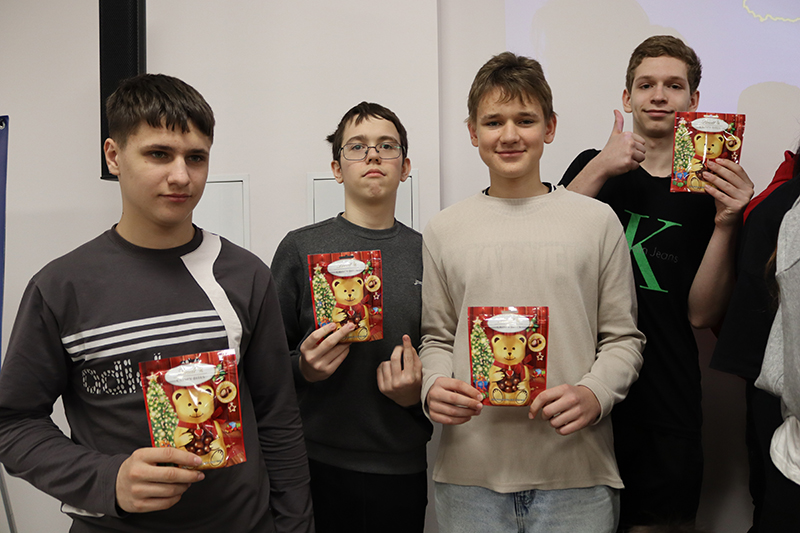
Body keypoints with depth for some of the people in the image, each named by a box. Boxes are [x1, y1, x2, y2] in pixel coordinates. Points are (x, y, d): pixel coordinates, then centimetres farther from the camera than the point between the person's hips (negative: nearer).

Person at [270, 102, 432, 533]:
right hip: (318, 464, -2)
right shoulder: (301, 248, -2)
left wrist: (419, 393, -9)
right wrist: (303, 368, -19)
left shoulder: (426, 254, 4)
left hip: (402, 467, 2)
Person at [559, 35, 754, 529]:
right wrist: (600, 170, -18)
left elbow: (702, 314, -4)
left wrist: (726, 223, -16)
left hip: (667, 416, 0)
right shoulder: (594, 166, 7)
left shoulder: (710, 191, 4)